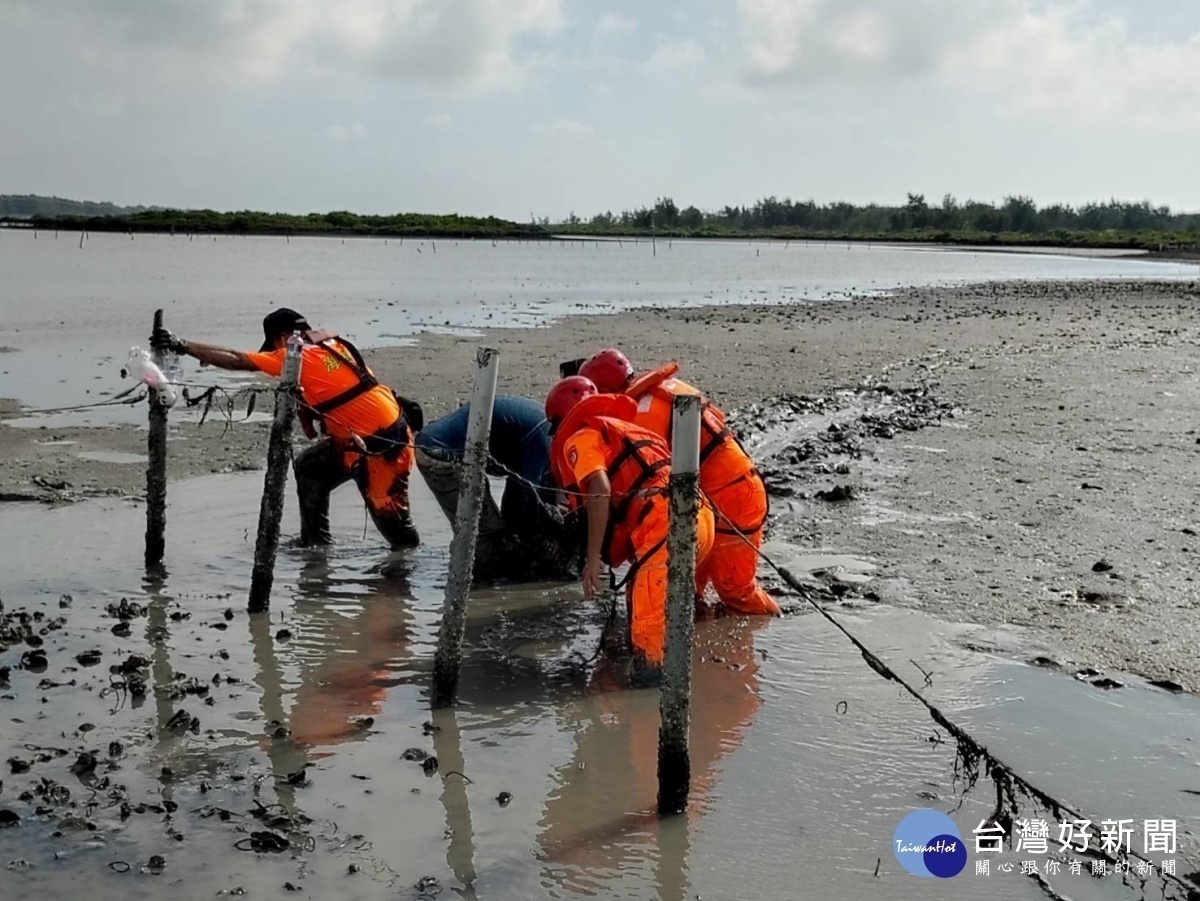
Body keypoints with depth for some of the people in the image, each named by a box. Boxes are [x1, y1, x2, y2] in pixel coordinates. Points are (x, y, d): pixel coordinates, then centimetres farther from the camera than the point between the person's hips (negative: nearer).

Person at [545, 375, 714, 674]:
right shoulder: (623, 428, 34)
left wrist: (593, 558, -14)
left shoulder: (580, 437, 8)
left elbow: (599, 489, -11)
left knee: (647, 624, -9)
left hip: (666, 525, -9)